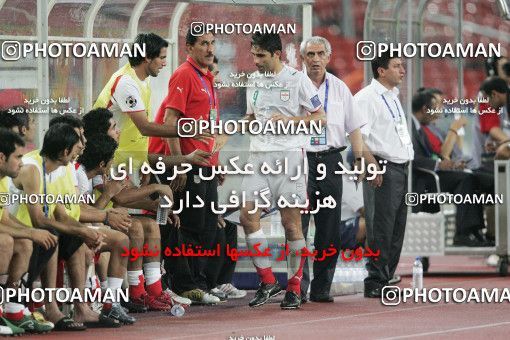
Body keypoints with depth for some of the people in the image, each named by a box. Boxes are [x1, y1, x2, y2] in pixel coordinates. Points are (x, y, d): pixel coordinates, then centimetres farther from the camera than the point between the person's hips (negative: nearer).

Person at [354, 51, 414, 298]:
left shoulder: (393, 97, 22)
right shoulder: (366, 97, -8)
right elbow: (357, 135, -16)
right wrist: (373, 165, -23)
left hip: (401, 169, 9)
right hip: (382, 171, -9)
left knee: (396, 230, 9)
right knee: (380, 229, -9)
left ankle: (386, 279, 15)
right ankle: (375, 282, -5)